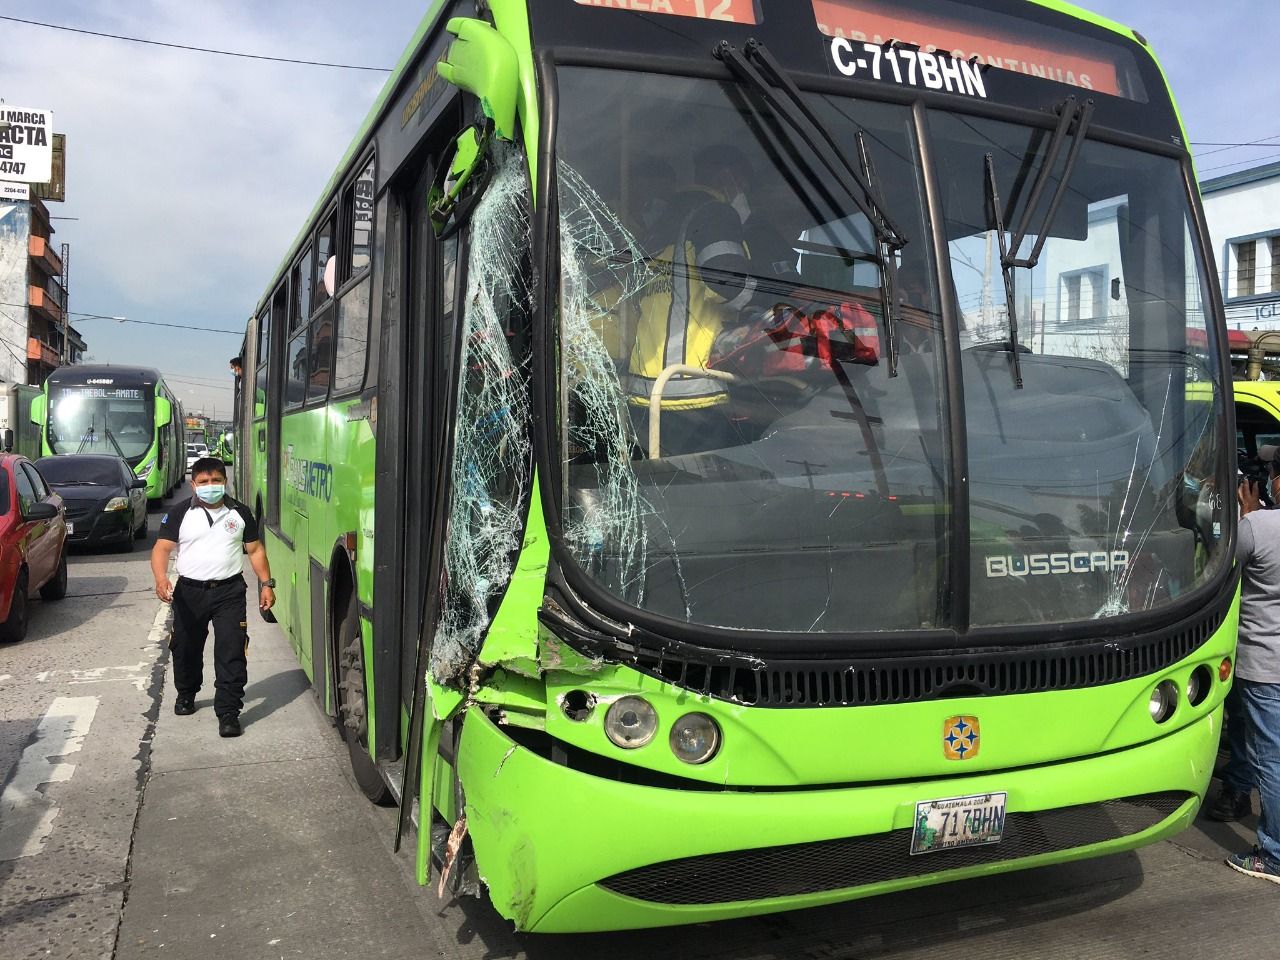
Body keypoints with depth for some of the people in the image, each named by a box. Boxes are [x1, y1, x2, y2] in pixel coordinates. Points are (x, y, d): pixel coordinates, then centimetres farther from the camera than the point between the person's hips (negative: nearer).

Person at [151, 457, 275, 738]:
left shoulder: (240, 512, 6)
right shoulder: (180, 513, 1)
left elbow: (255, 550, 11)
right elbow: (161, 548, -7)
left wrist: (266, 583, 3)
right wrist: (161, 579, -25)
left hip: (229, 591, -1)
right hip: (189, 591, 1)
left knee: (231, 652, -9)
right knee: (186, 649, 15)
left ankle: (228, 712, -5)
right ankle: (185, 694, 42)